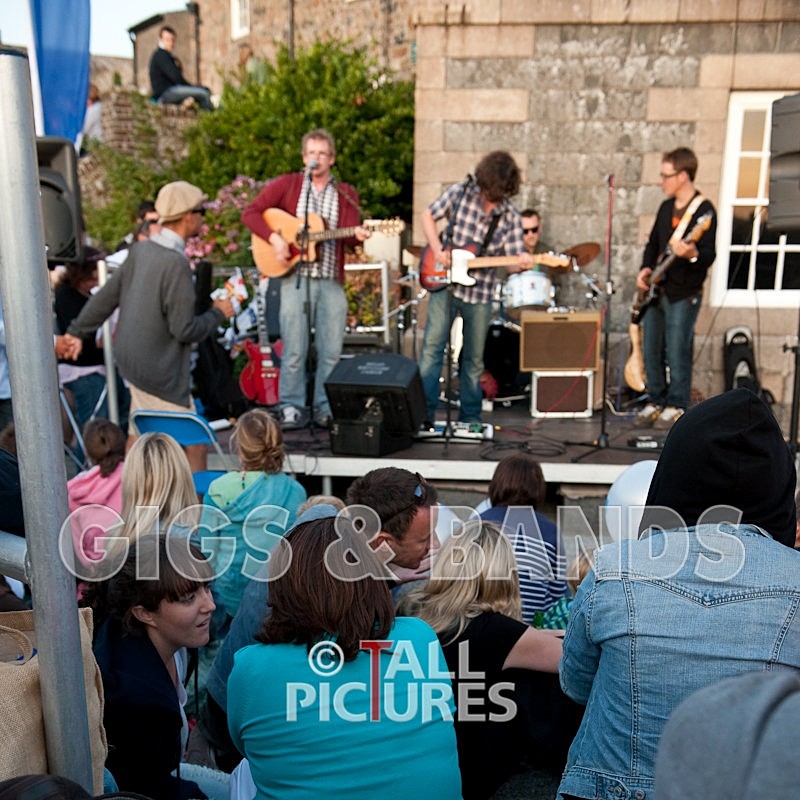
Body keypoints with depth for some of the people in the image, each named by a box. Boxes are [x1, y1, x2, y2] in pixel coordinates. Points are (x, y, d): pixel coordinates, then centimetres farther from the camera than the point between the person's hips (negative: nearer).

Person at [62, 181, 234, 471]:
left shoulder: (141, 249, 3)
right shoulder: (176, 264, -22)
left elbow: (107, 295, 11)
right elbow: (185, 330, -22)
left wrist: (77, 330, 21)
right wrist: (218, 313, -6)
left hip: (131, 357, 9)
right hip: (159, 369, -9)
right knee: (194, 442, -1)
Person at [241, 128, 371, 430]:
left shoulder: (345, 194, 13)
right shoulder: (286, 184, 8)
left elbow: (347, 237, 2)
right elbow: (250, 212, 2)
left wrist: (357, 234, -21)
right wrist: (274, 238, -12)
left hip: (331, 280, 2)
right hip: (295, 277, -2)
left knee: (331, 351, 2)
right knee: (294, 350, 0)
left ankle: (324, 409, 14)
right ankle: (292, 408, 11)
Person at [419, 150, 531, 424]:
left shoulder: (510, 216, -1)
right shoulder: (460, 192, -3)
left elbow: (511, 263, -1)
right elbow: (428, 216, 6)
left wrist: (521, 262, -25)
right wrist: (437, 251, -8)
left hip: (480, 293, 1)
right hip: (444, 282, -1)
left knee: (473, 358, 10)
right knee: (432, 346, -6)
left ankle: (470, 417, 23)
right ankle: (424, 412, 0)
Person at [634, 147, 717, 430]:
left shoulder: (704, 210, -9)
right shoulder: (666, 207, 14)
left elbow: (709, 256, -16)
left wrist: (693, 254, -37)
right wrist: (646, 268, 4)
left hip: (684, 294, -7)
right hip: (656, 290, 7)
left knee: (677, 352, -3)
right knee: (651, 351, 10)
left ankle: (676, 406, 10)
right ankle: (656, 402, 22)